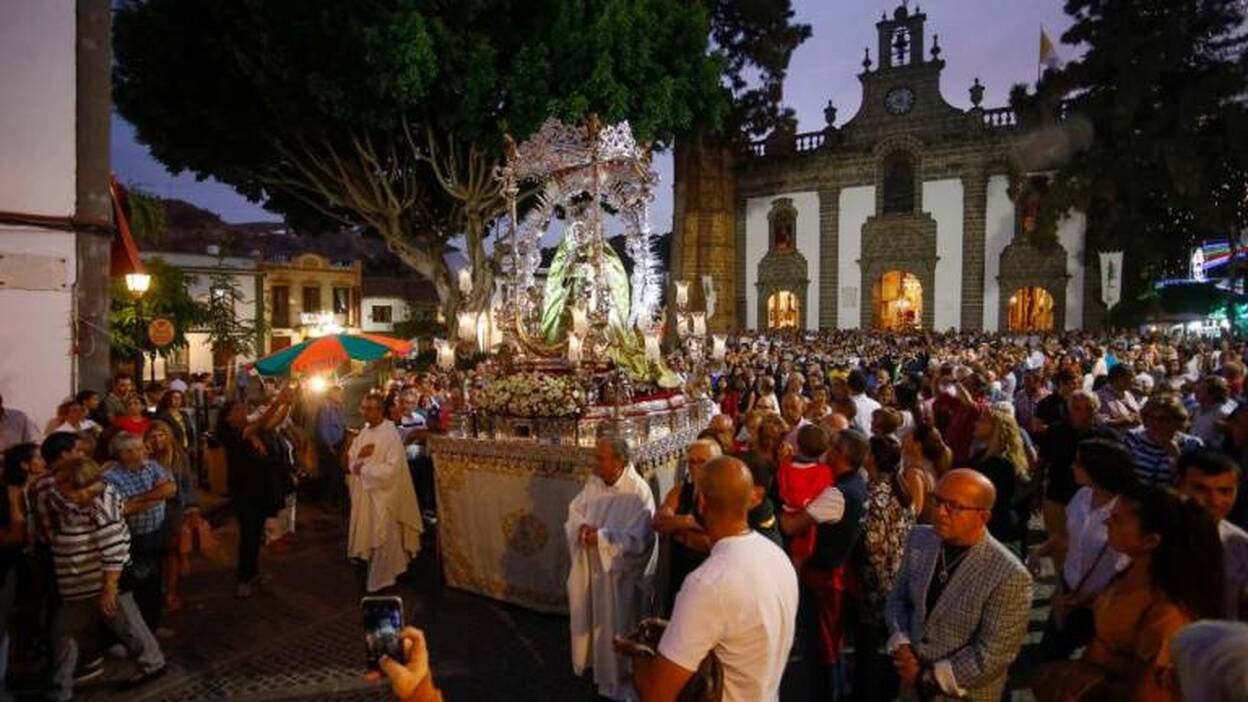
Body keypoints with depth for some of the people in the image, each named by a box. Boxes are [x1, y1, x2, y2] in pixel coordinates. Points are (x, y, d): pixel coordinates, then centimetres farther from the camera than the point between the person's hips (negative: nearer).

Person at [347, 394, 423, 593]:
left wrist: (364, 468, -17)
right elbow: (351, 460, 10)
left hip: (383, 494, -8)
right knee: (368, 536, 17)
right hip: (364, 492, 8)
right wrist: (360, 454, -13)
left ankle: (381, 581, 19)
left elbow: (391, 469, -25)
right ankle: (376, 575, 35)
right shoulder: (364, 432, 6)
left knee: (381, 539, 4)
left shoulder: (390, 434, -19)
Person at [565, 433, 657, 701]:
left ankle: (617, 680, 36)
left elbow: (636, 540, -26)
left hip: (618, 573, -6)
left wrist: (600, 537, -24)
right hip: (589, 567, 6)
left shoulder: (639, 492, -25)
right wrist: (582, 527, -17)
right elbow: (574, 512, 4)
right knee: (590, 618, 25)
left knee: (614, 626, 12)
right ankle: (593, 660, 52)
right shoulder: (594, 482, -4)